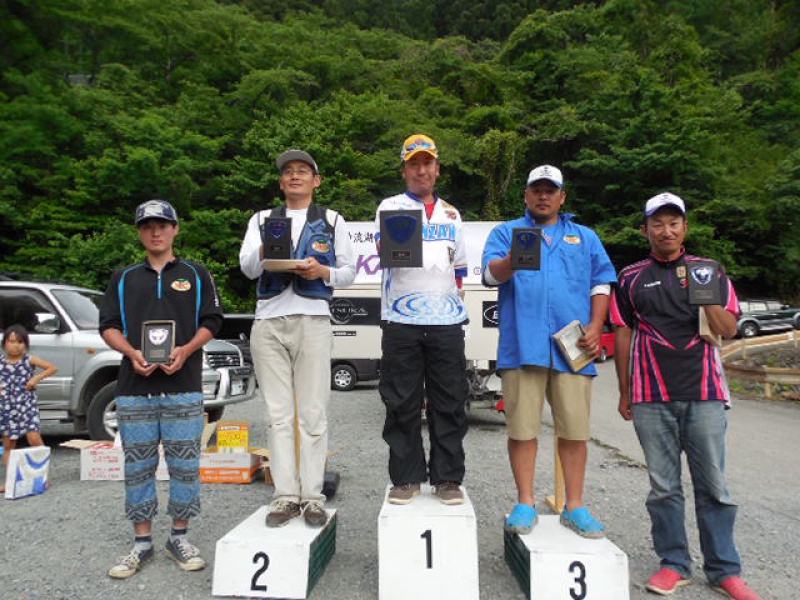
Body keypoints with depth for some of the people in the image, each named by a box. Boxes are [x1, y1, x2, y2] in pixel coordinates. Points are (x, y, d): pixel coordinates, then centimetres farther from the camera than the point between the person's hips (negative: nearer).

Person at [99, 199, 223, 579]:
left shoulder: (196, 275, 10)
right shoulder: (123, 279, 16)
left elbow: (210, 321, 5)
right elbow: (109, 326, 12)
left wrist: (186, 350, -12)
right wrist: (132, 353, -8)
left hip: (184, 386, -2)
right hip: (134, 388, 2)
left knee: (184, 464, 1)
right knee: (138, 466, 7)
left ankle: (179, 537, 16)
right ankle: (142, 543, 19)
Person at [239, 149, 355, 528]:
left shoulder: (332, 221, 14)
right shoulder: (262, 220, 17)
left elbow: (349, 272, 11)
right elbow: (247, 268, 4)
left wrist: (322, 271, -10)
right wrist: (265, 249, -18)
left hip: (312, 322, -1)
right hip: (268, 323, 2)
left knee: (313, 414, -1)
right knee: (278, 414, 3)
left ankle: (313, 496, 6)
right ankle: (285, 496, 9)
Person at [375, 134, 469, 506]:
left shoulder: (451, 213, 18)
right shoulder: (391, 207, 6)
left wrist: (457, 301, 10)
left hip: (446, 321, 3)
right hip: (401, 321, -3)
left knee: (449, 404, 5)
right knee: (402, 404, 3)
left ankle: (448, 478, 17)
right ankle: (406, 478, 16)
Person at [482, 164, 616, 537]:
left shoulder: (585, 237, 21)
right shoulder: (506, 233, 14)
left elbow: (601, 283, 15)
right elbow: (491, 273, -3)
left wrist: (595, 327, 1)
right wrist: (512, 261, -25)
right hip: (522, 346, -2)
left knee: (574, 428, 4)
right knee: (522, 427, 1)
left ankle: (575, 507, 17)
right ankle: (526, 503, 15)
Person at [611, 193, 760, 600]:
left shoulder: (708, 271, 9)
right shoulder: (631, 278, 8)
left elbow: (727, 331, 2)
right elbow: (623, 334, 9)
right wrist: (624, 393, 8)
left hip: (703, 393, 0)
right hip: (651, 398, 0)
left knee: (713, 486, 6)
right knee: (664, 486, 6)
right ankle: (673, 564, 19)